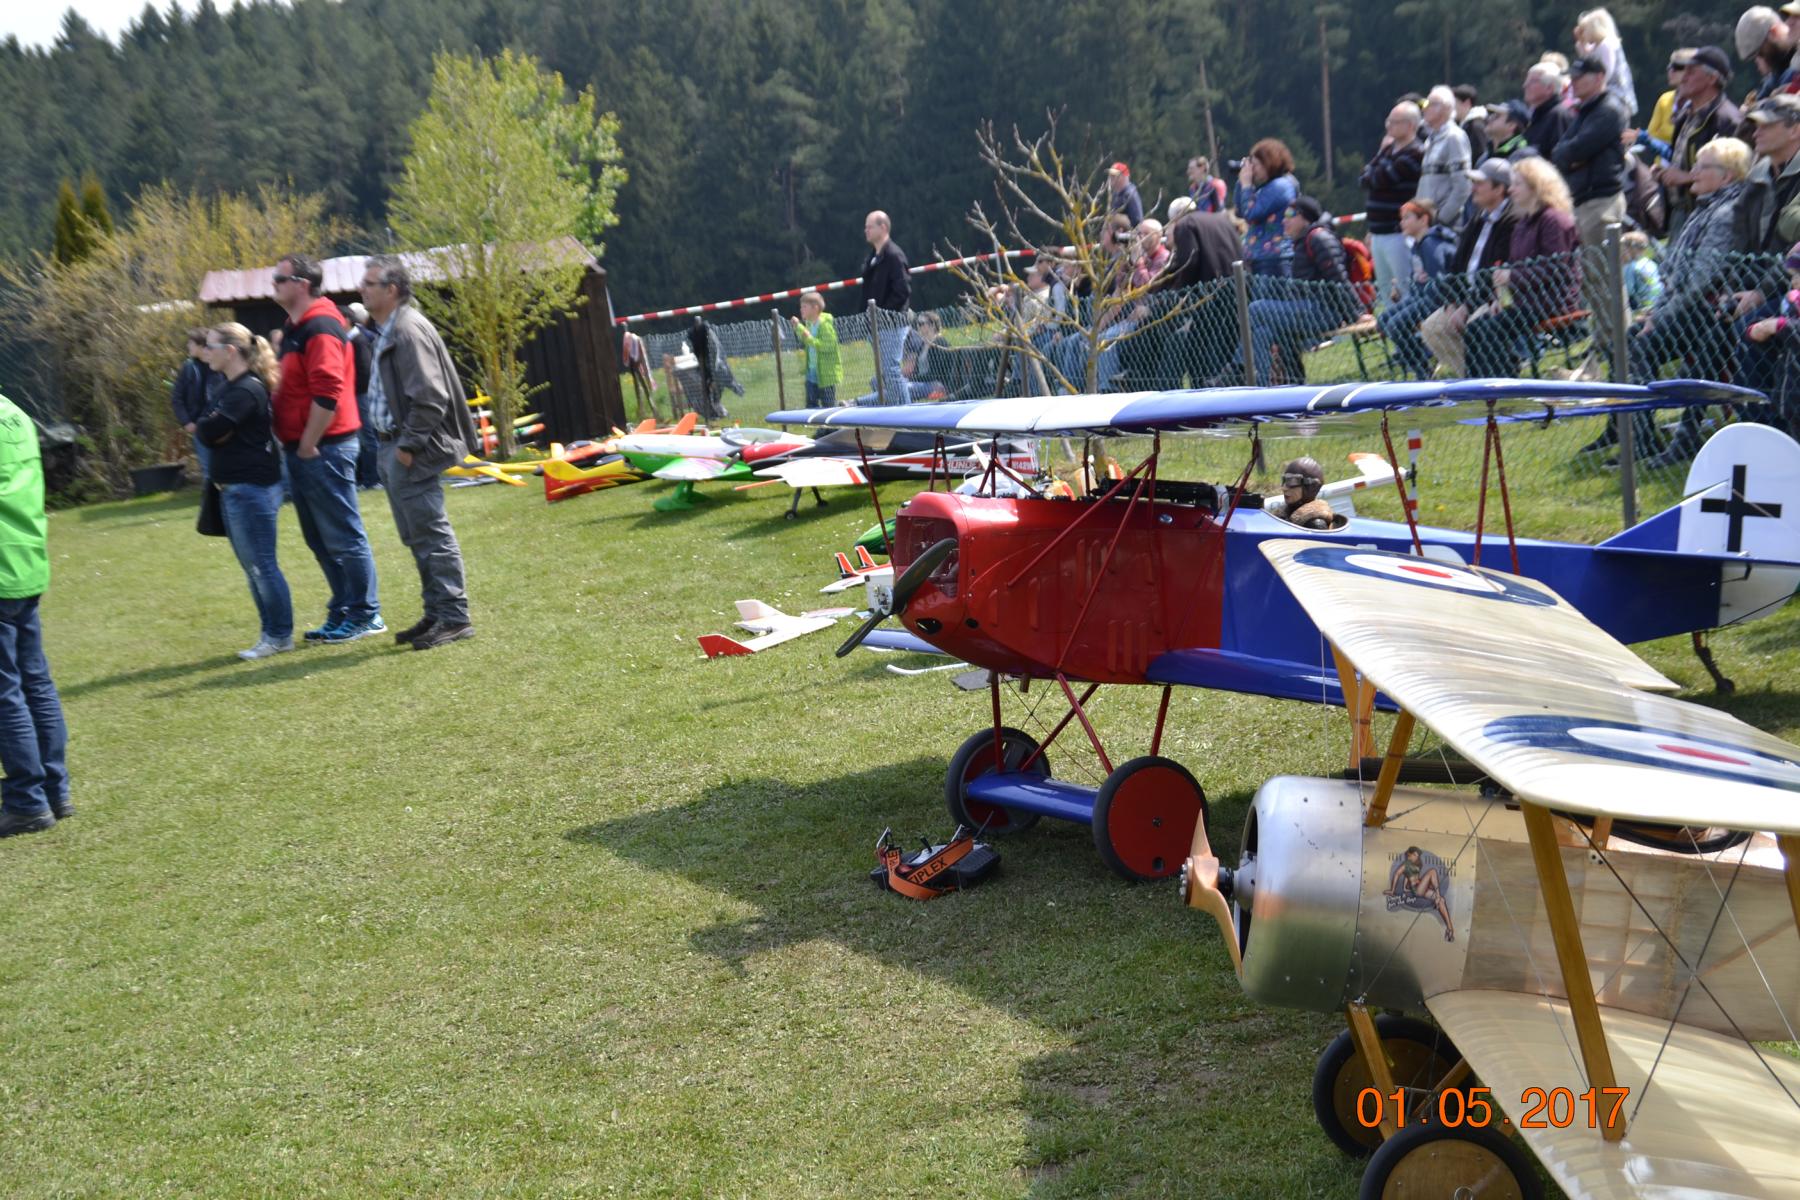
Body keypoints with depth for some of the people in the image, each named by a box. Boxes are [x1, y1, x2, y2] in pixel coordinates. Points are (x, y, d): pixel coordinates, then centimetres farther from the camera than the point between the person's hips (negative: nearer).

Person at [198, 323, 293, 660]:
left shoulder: (246, 390, -17)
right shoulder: (232, 386, 15)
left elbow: (209, 431, -21)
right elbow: (209, 433, 12)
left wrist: (210, 425, -2)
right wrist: (215, 427, -7)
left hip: (252, 489, -10)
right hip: (235, 489, 10)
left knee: (262, 565, -4)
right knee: (253, 566, 14)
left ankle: (279, 636, 4)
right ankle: (271, 633, 21)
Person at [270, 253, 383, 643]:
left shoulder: (320, 328, -15)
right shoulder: (294, 329, 17)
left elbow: (327, 393, -23)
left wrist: (308, 445, -19)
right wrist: (293, 446, 14)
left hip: (323, 450, -10)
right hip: (302, 450, 10)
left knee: (343, 536, -3)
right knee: (319, 539, 14)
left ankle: (365, 615, 4)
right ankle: (343, 612, 22)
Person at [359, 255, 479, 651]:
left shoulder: (409, 331, -17)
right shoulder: (387, 331, 16)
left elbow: (429, 397, -23)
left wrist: (409, 446, -20)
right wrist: (390, 447, 15)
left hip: (413, 452, -11)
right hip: (394, 446, 11)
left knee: (431, 534, -7)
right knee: (418, 537, 15)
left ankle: (454, 618, -3)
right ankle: (437, 614, 22)